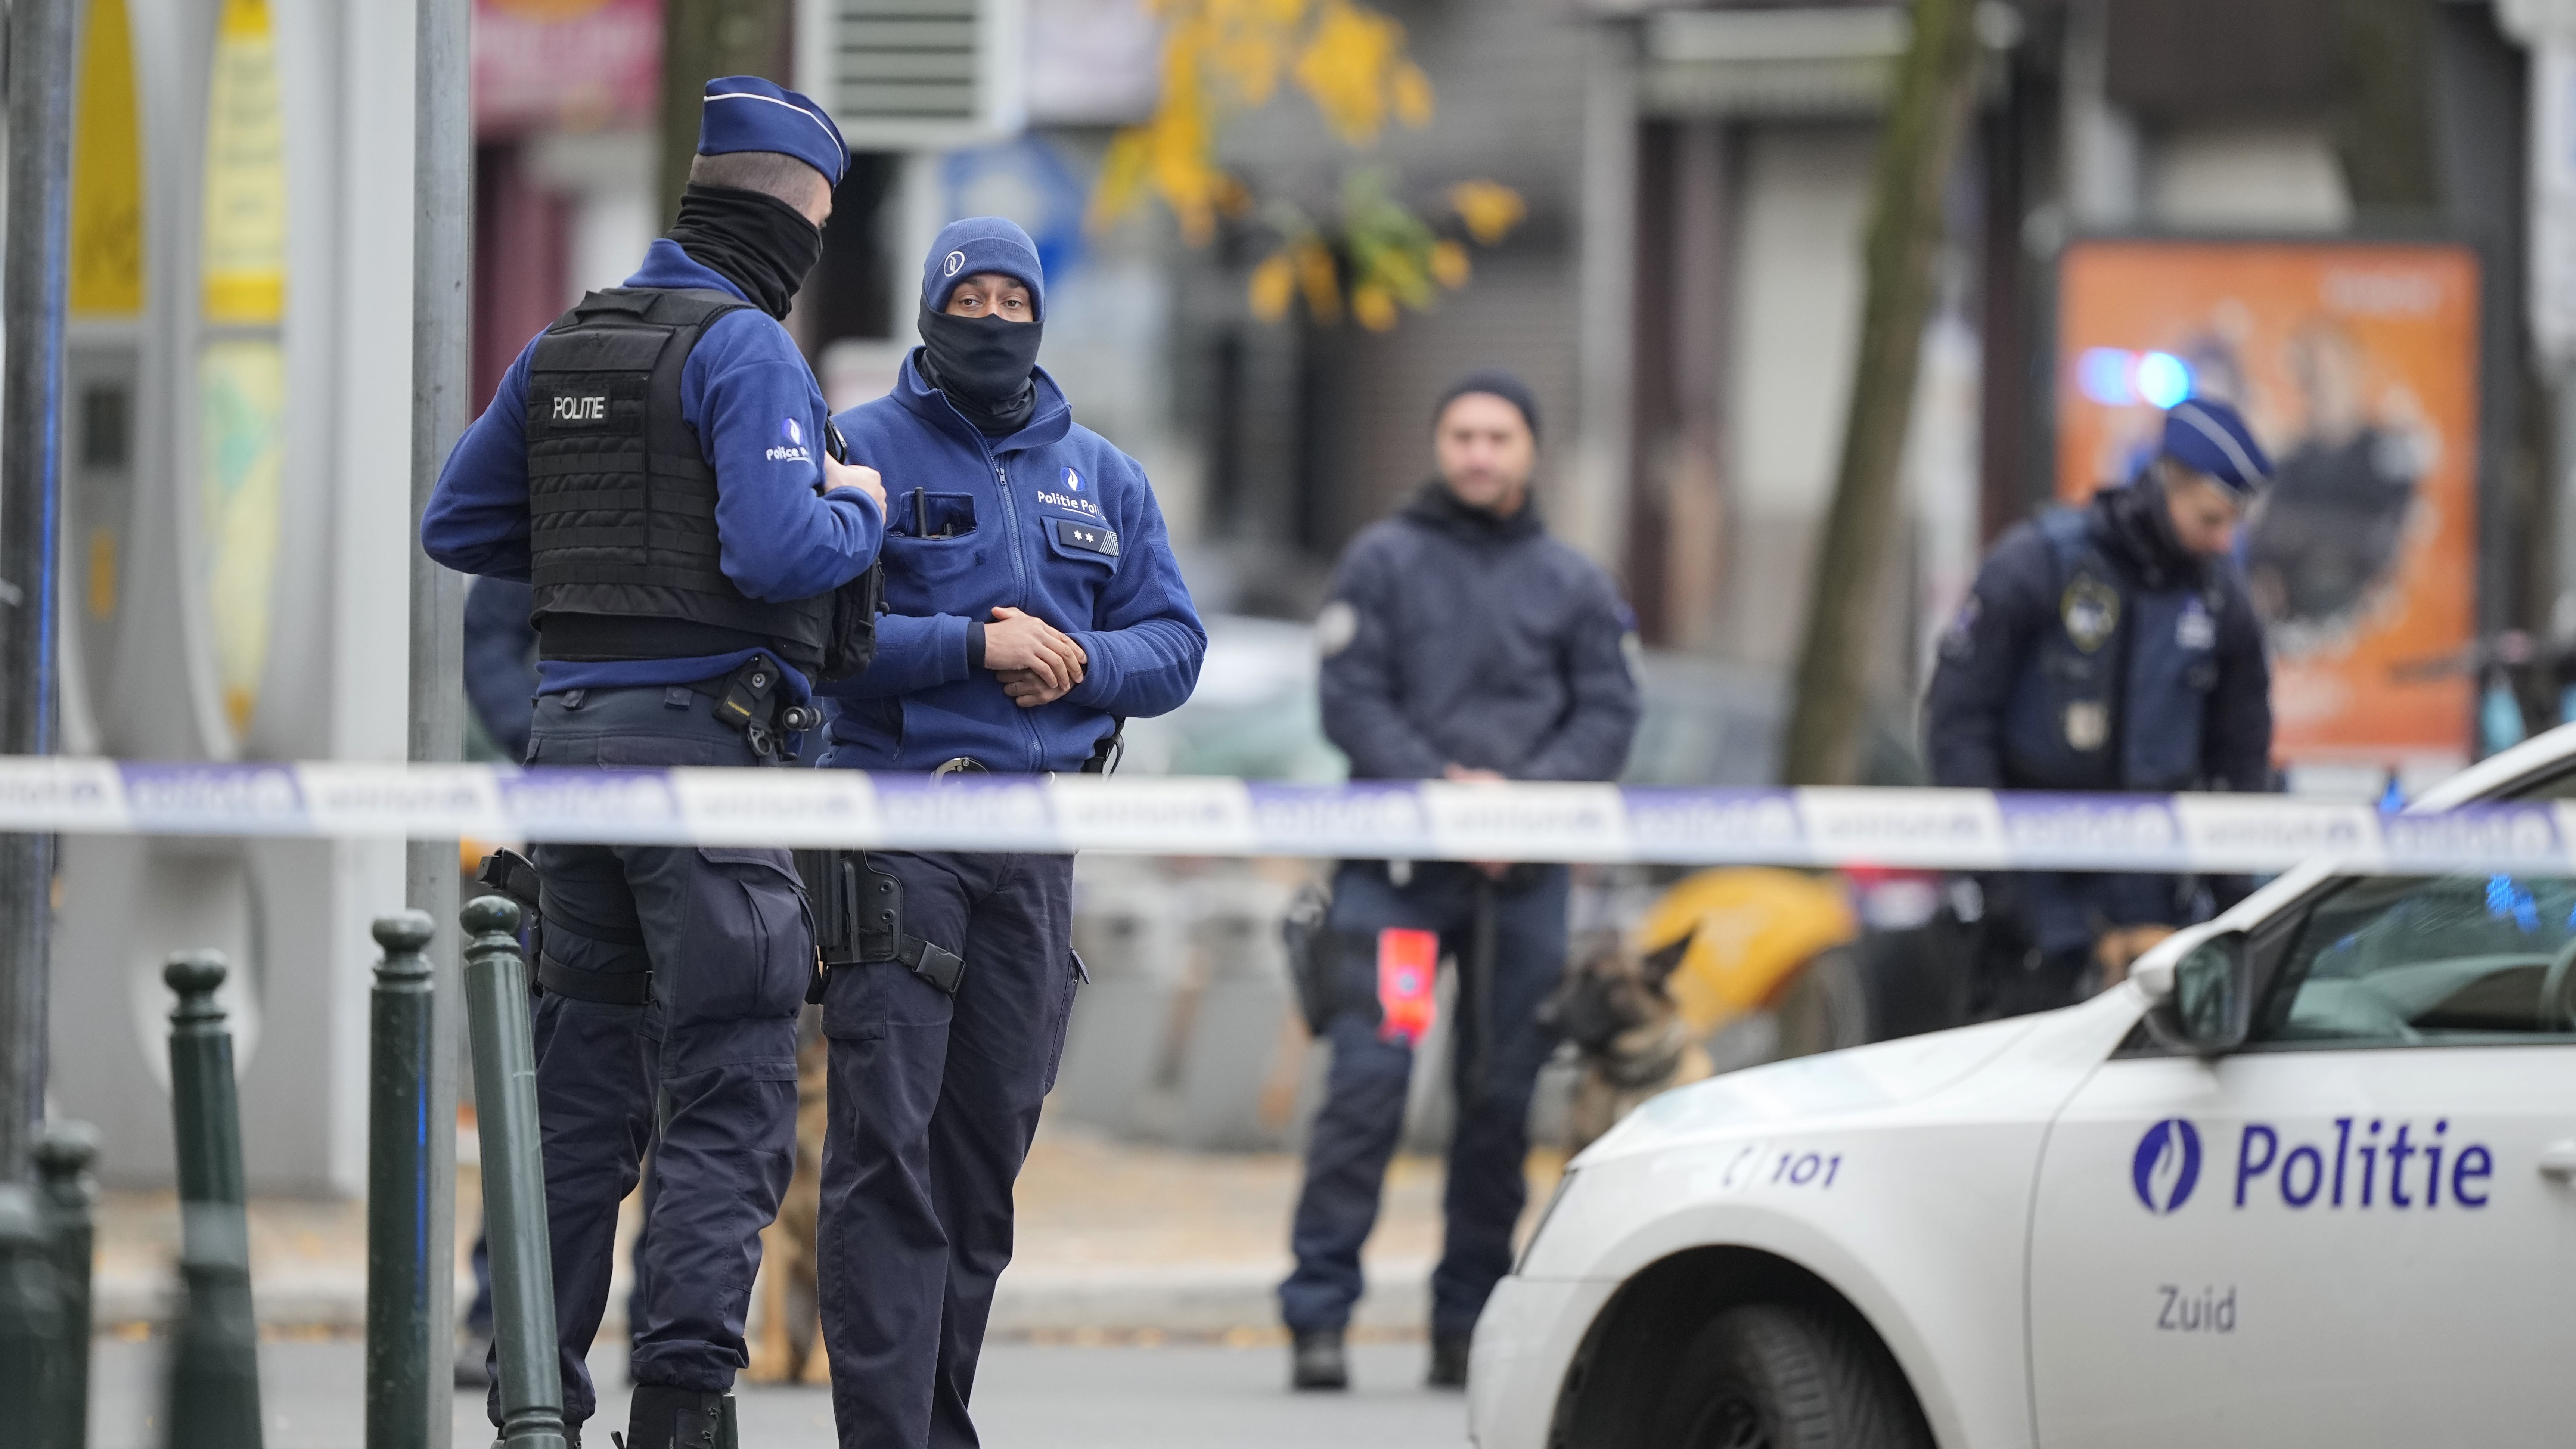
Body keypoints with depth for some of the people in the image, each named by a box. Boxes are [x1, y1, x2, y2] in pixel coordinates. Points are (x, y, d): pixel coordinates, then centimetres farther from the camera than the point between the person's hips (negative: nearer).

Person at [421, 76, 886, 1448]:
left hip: (571, 721, 7)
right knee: (727, 1090, -5)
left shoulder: (563, 345, 12)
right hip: (702, 732, -7)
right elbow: (776, 554, -21)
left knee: (582, 1073, 14)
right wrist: (859, 510, -2)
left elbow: (457, 523, 17)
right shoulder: (747, 352, -11)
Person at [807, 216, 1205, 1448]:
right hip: (891, 825, -5)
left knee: (989, 1144, 8)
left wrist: (1077, 657, -7)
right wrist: (974, 645, -17)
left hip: (1036, 839, 5)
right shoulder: (860, 450, 1)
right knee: (886, 1140, -12)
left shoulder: (1102, 478, 17)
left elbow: (1174, 647, 13)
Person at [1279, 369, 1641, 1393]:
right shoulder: (1383, 562, 6)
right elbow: (1353, 700, -1)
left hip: (1524, 875, 3)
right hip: (1395, 867, -3)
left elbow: (1608, 715, 6)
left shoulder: (1572, 583, 12)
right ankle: (1320, 1315, -10)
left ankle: (1467, 1323, 11)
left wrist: (1521, 794, -11)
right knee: (1369, 1081, -12)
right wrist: (1438, 791, -14)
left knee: (1501, 1097, 4)